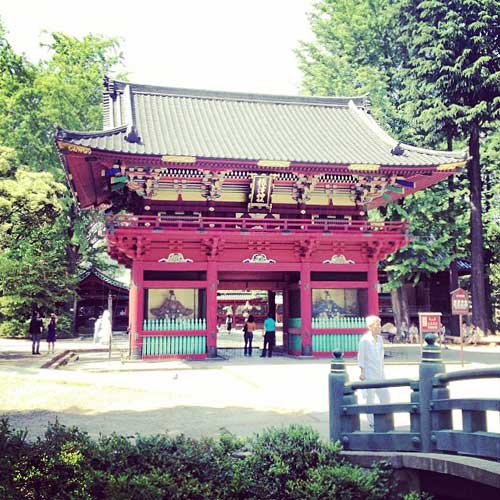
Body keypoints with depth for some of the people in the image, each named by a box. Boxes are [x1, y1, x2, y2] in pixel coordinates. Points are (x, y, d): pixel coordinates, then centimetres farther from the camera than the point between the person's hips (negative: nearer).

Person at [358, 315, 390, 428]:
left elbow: (381, 356, 15)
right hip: (369, 374, -6)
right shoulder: (364, 340, -12)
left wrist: (382, 370, 15)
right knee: (370, 398, 1)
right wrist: (362, 372, -11)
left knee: (385, 396, 7)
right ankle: (372, 422, 13)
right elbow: (361, 357, -9)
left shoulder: (380, 338, 7)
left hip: (380, 374, 7)